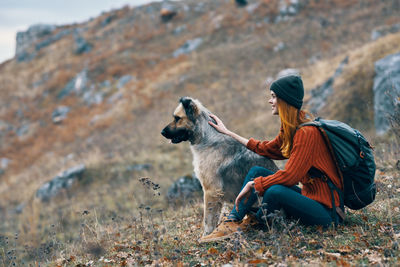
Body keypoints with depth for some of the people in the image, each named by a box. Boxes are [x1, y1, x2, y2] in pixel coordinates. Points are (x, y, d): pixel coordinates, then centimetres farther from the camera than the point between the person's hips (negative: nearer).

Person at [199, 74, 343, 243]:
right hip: (308, 194, 9)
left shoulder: (307, 133, -21)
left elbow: (289, 176, -24)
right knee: (256, 171, 3)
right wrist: (227, 132, 27)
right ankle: (232, 222, -8)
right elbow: (266, 148, 23)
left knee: (275, 191, -32)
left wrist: (253, 184, -14)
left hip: (327, 209, -9)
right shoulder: (291, 129, 9)